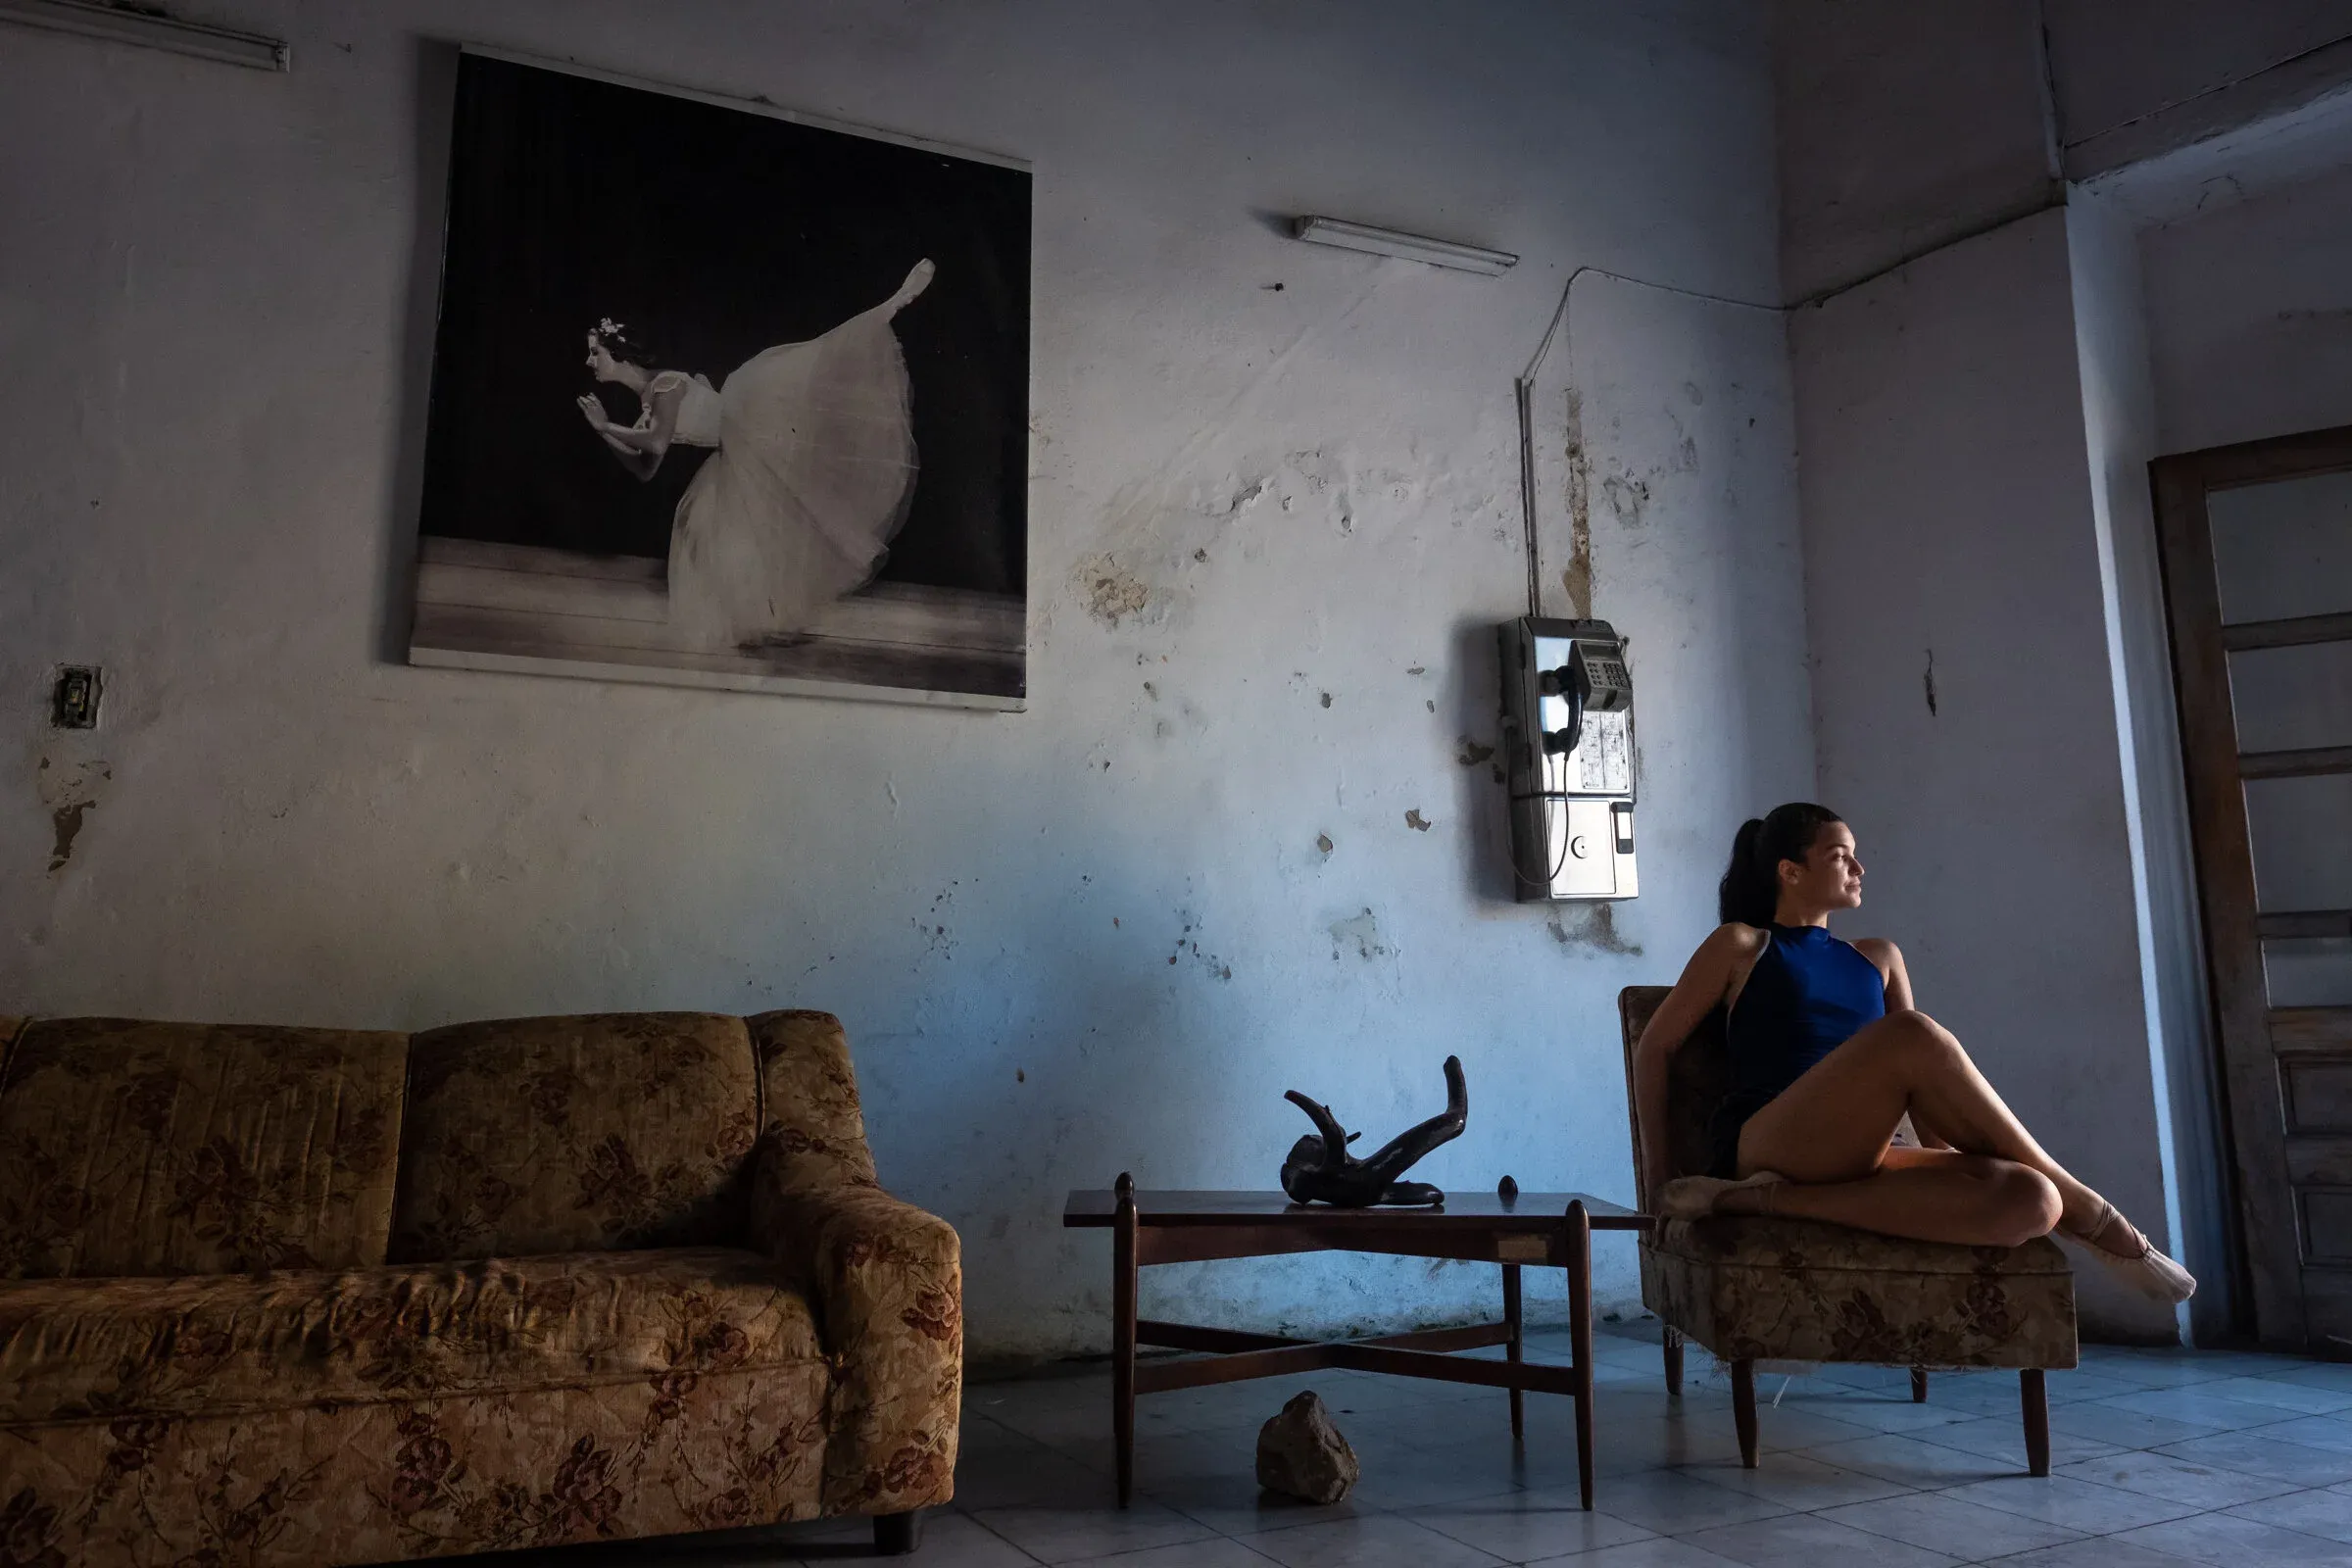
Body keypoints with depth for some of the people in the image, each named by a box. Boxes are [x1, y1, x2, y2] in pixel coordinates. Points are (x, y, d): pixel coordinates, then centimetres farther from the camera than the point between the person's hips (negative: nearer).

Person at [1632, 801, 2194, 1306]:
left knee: (2030, 1200, -27)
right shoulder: (1741, 945, 12)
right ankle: (2088, 1215, -18)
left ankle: (1771, 1201, -25)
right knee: (1910, 1034, -31)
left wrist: (1954, 1165, 7)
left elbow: (1927, 1080, 24)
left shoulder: (1878, 959, 26)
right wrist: (1658, 1173, 1)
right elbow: (1655, 1047, 9)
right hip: (1770, 1146, -5)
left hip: (1860, 1160, 6)